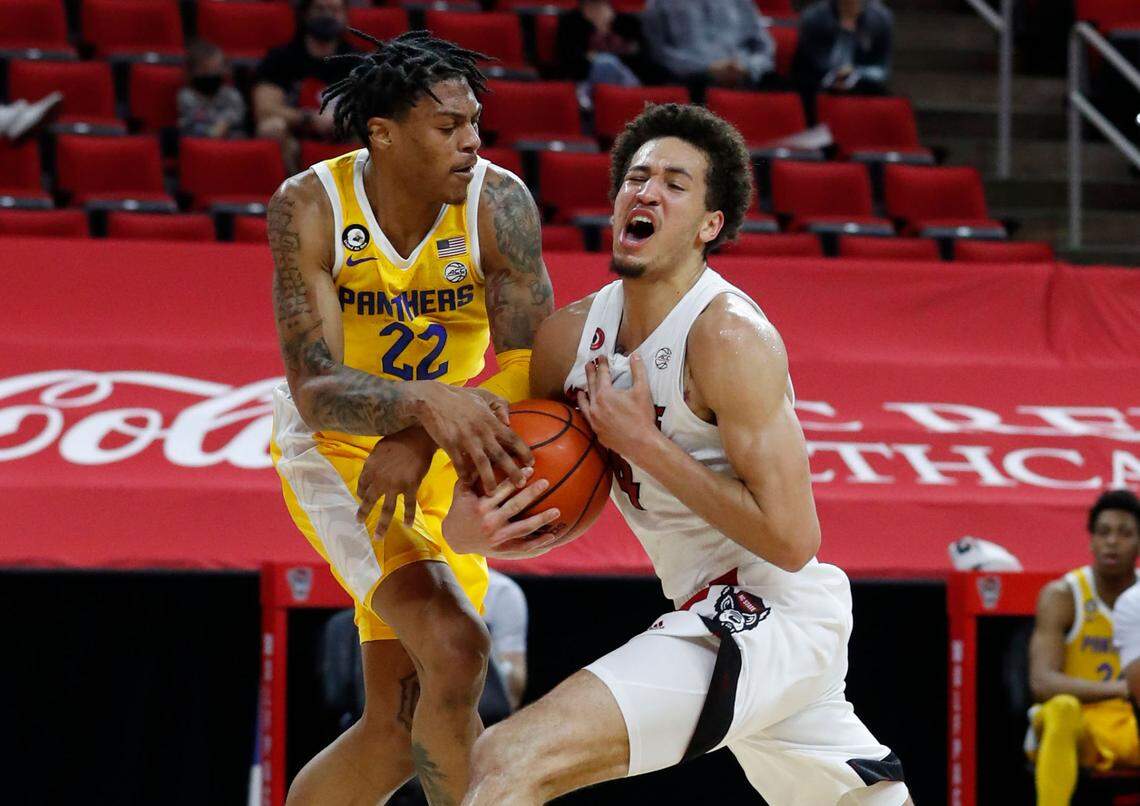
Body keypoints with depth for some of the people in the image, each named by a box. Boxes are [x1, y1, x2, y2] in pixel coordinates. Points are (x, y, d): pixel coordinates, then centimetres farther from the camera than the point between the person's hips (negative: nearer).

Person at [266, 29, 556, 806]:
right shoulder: (309, 209, -23)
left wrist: (421, 440, -42)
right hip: (335, 446, -4)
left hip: (439, 452, 4)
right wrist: (429, 403, -50)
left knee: (400, 726, 7)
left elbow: (530, 367, -24)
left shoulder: (498, 203, -19)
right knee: (454, 653, -26)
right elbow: (314, 389, -29)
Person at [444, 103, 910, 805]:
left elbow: (789, 538, -23)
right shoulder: (571, 335, 5)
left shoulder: (728, 336, -18)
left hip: (770, 611, -9)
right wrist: (471, 529, -11)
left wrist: (643, 441, -20)